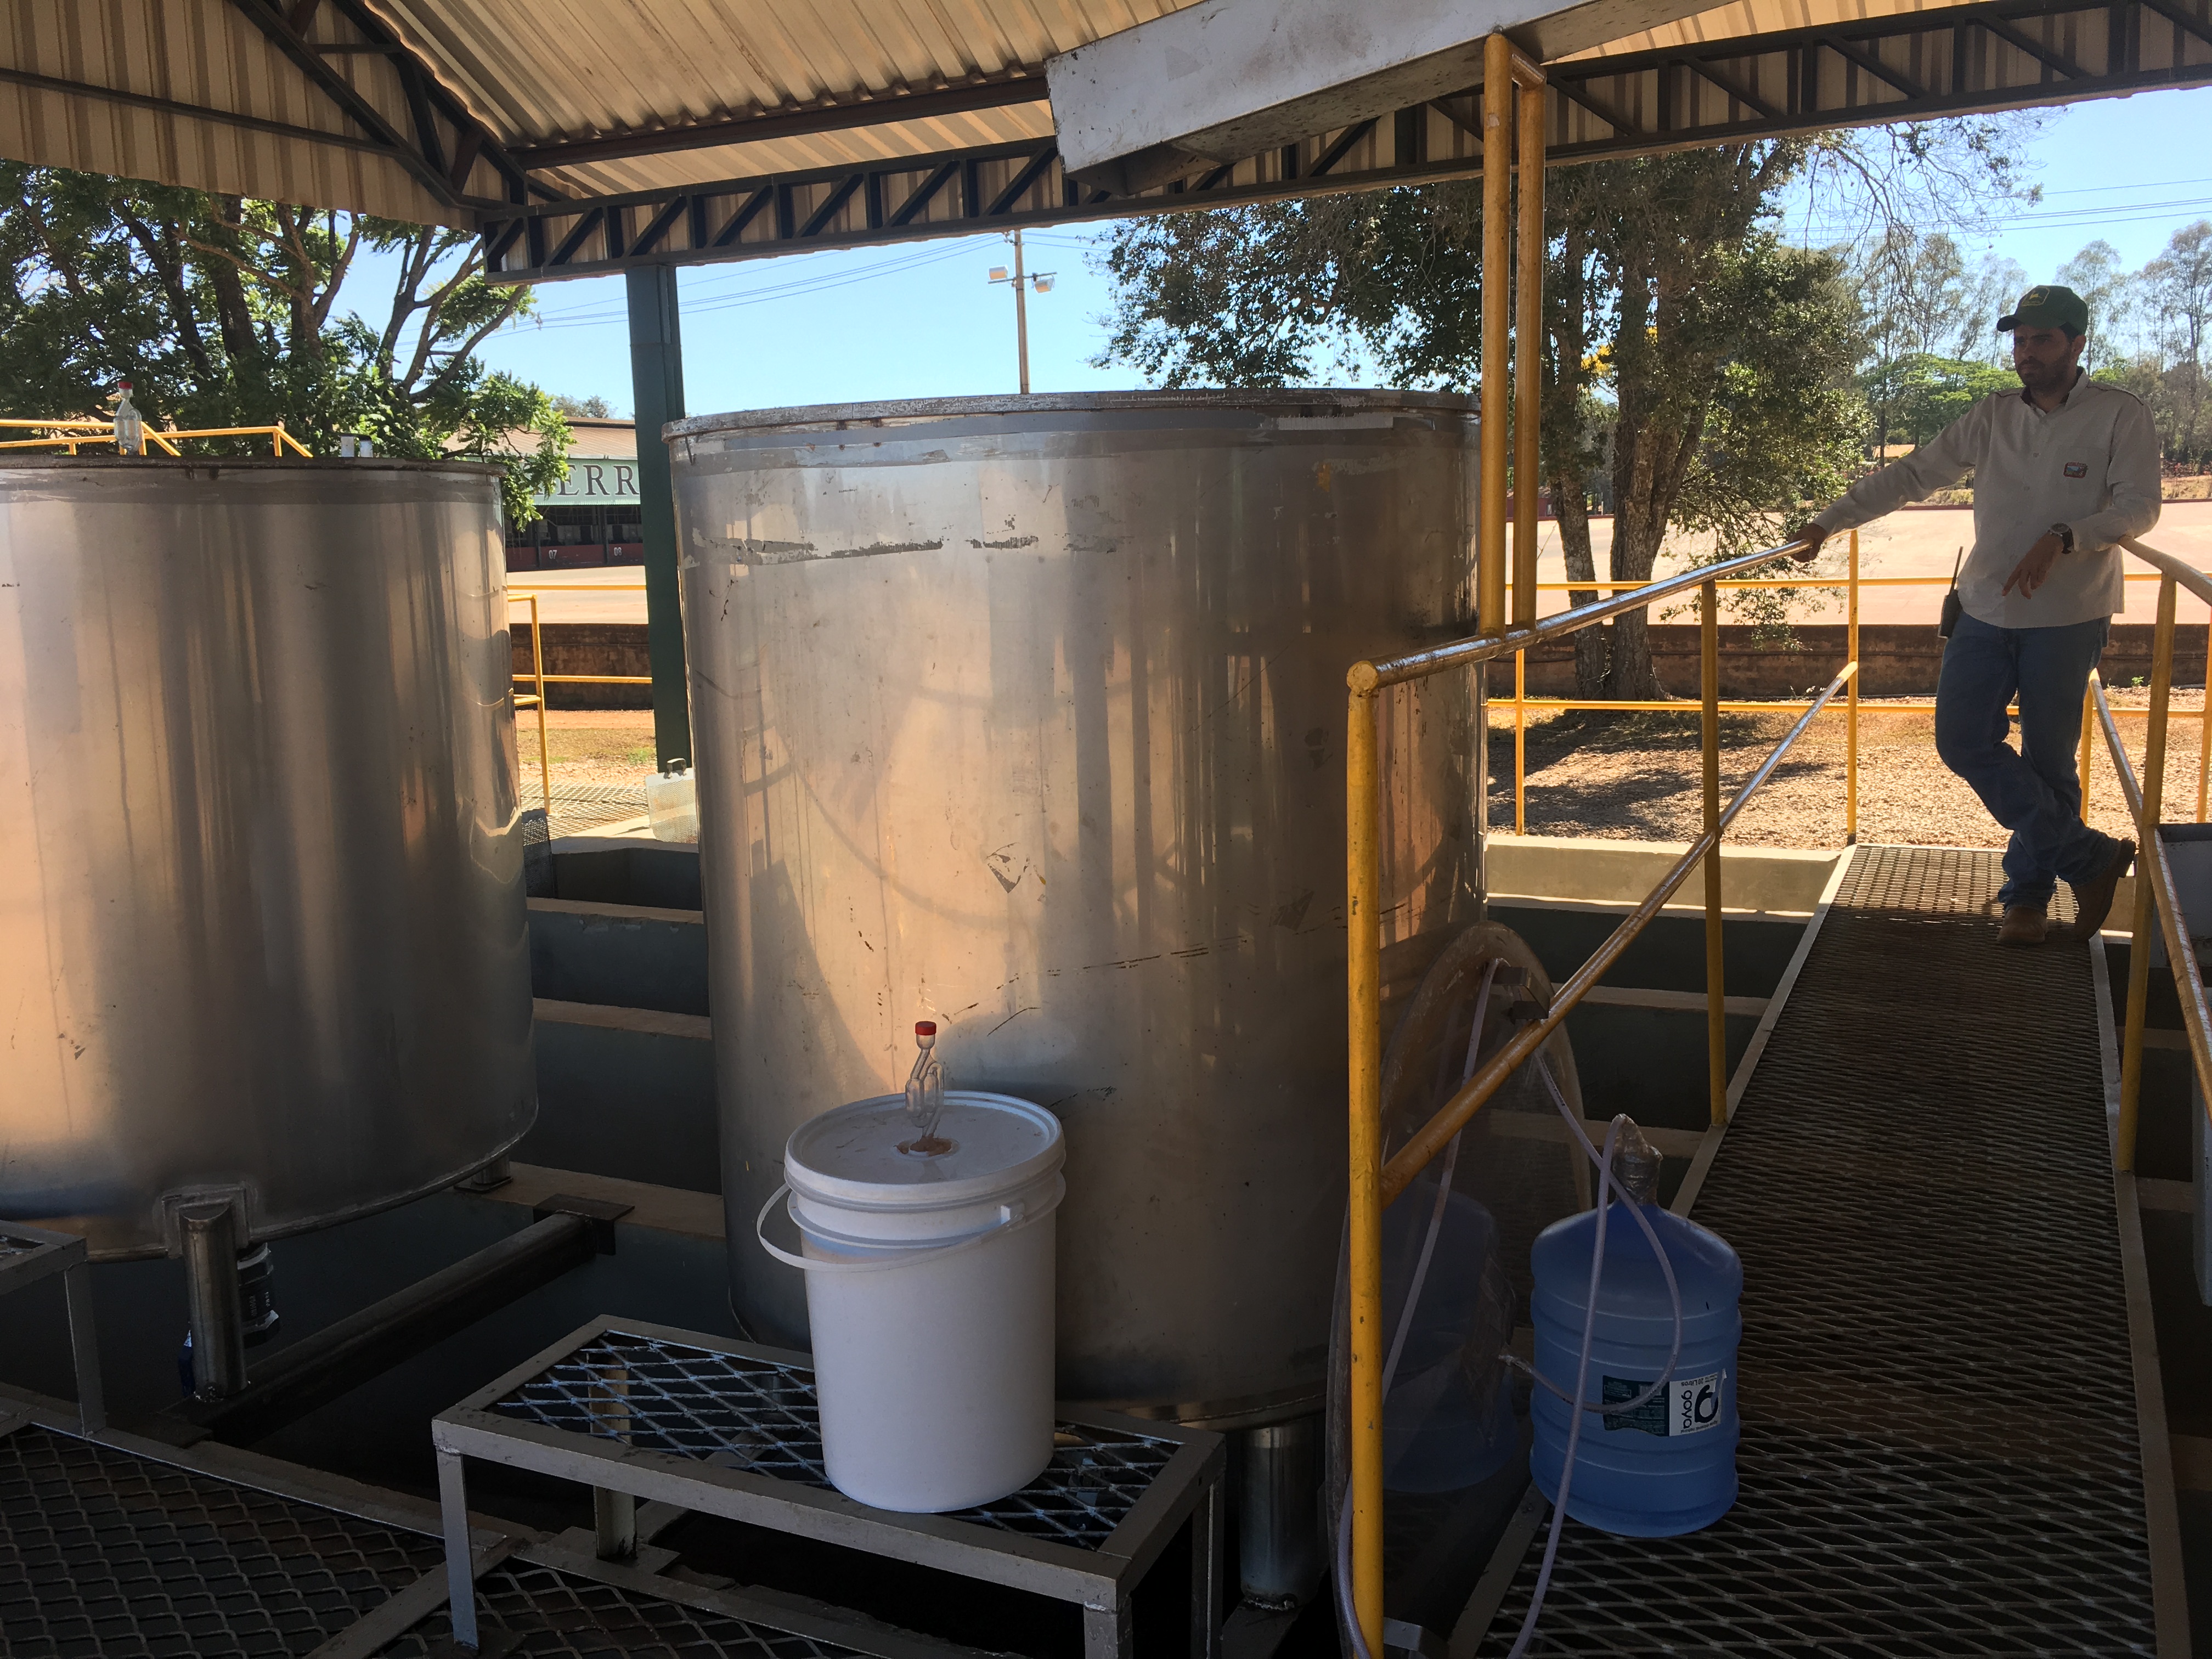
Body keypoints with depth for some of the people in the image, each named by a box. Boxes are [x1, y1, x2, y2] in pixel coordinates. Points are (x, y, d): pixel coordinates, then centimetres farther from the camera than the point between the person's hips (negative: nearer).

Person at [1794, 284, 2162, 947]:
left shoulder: (2120, 416, -4)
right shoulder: (1993, 417, 7)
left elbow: (2138, 505, -10)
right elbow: (1912, 474, 8)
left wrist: (2064, 537, -26)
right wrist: (1830, 520, 3)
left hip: (2066, 620, -4)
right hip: (1986, 613, 4)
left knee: (2047, 761, 3)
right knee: (1963, 741, -4)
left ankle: (2029, 892, 18)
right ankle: (2089, 857, 6)